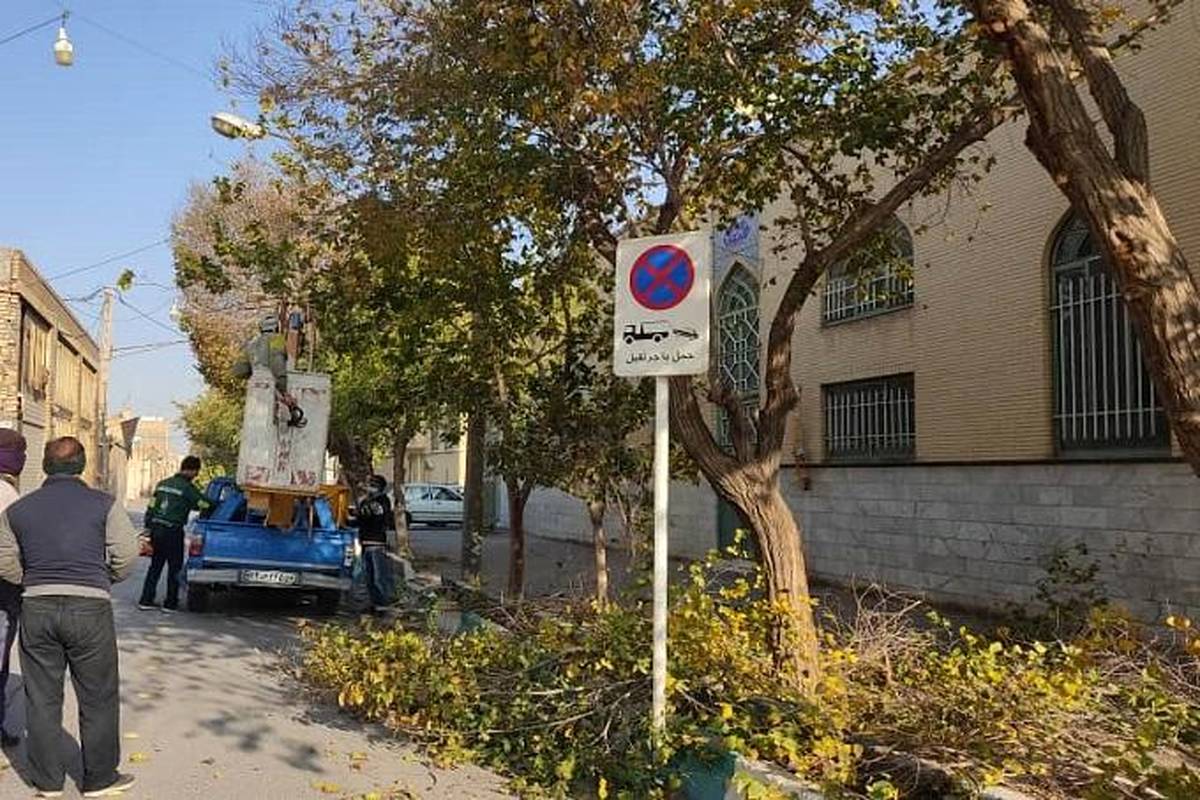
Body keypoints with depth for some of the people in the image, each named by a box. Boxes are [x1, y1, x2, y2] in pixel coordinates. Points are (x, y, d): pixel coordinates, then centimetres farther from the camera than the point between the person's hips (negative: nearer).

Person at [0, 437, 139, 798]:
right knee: (98, 698, 9)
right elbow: (127, 555, -8)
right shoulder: (104, 504, -4)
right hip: (90, 608, -3)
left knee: (41, 698, 13)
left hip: (36, 608, 3)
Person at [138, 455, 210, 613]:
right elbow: (205, 505, -9)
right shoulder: (188, 488, -10)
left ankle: (146, 600, 18)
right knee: (174, 568, 6)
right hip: (173, 532, -6)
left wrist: (148, 527, 18)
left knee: (155, 565, 16)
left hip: (156, 529, 6)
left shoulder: (162, 484, 10)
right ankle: (170, 603, 10)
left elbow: (150, 508, 12)